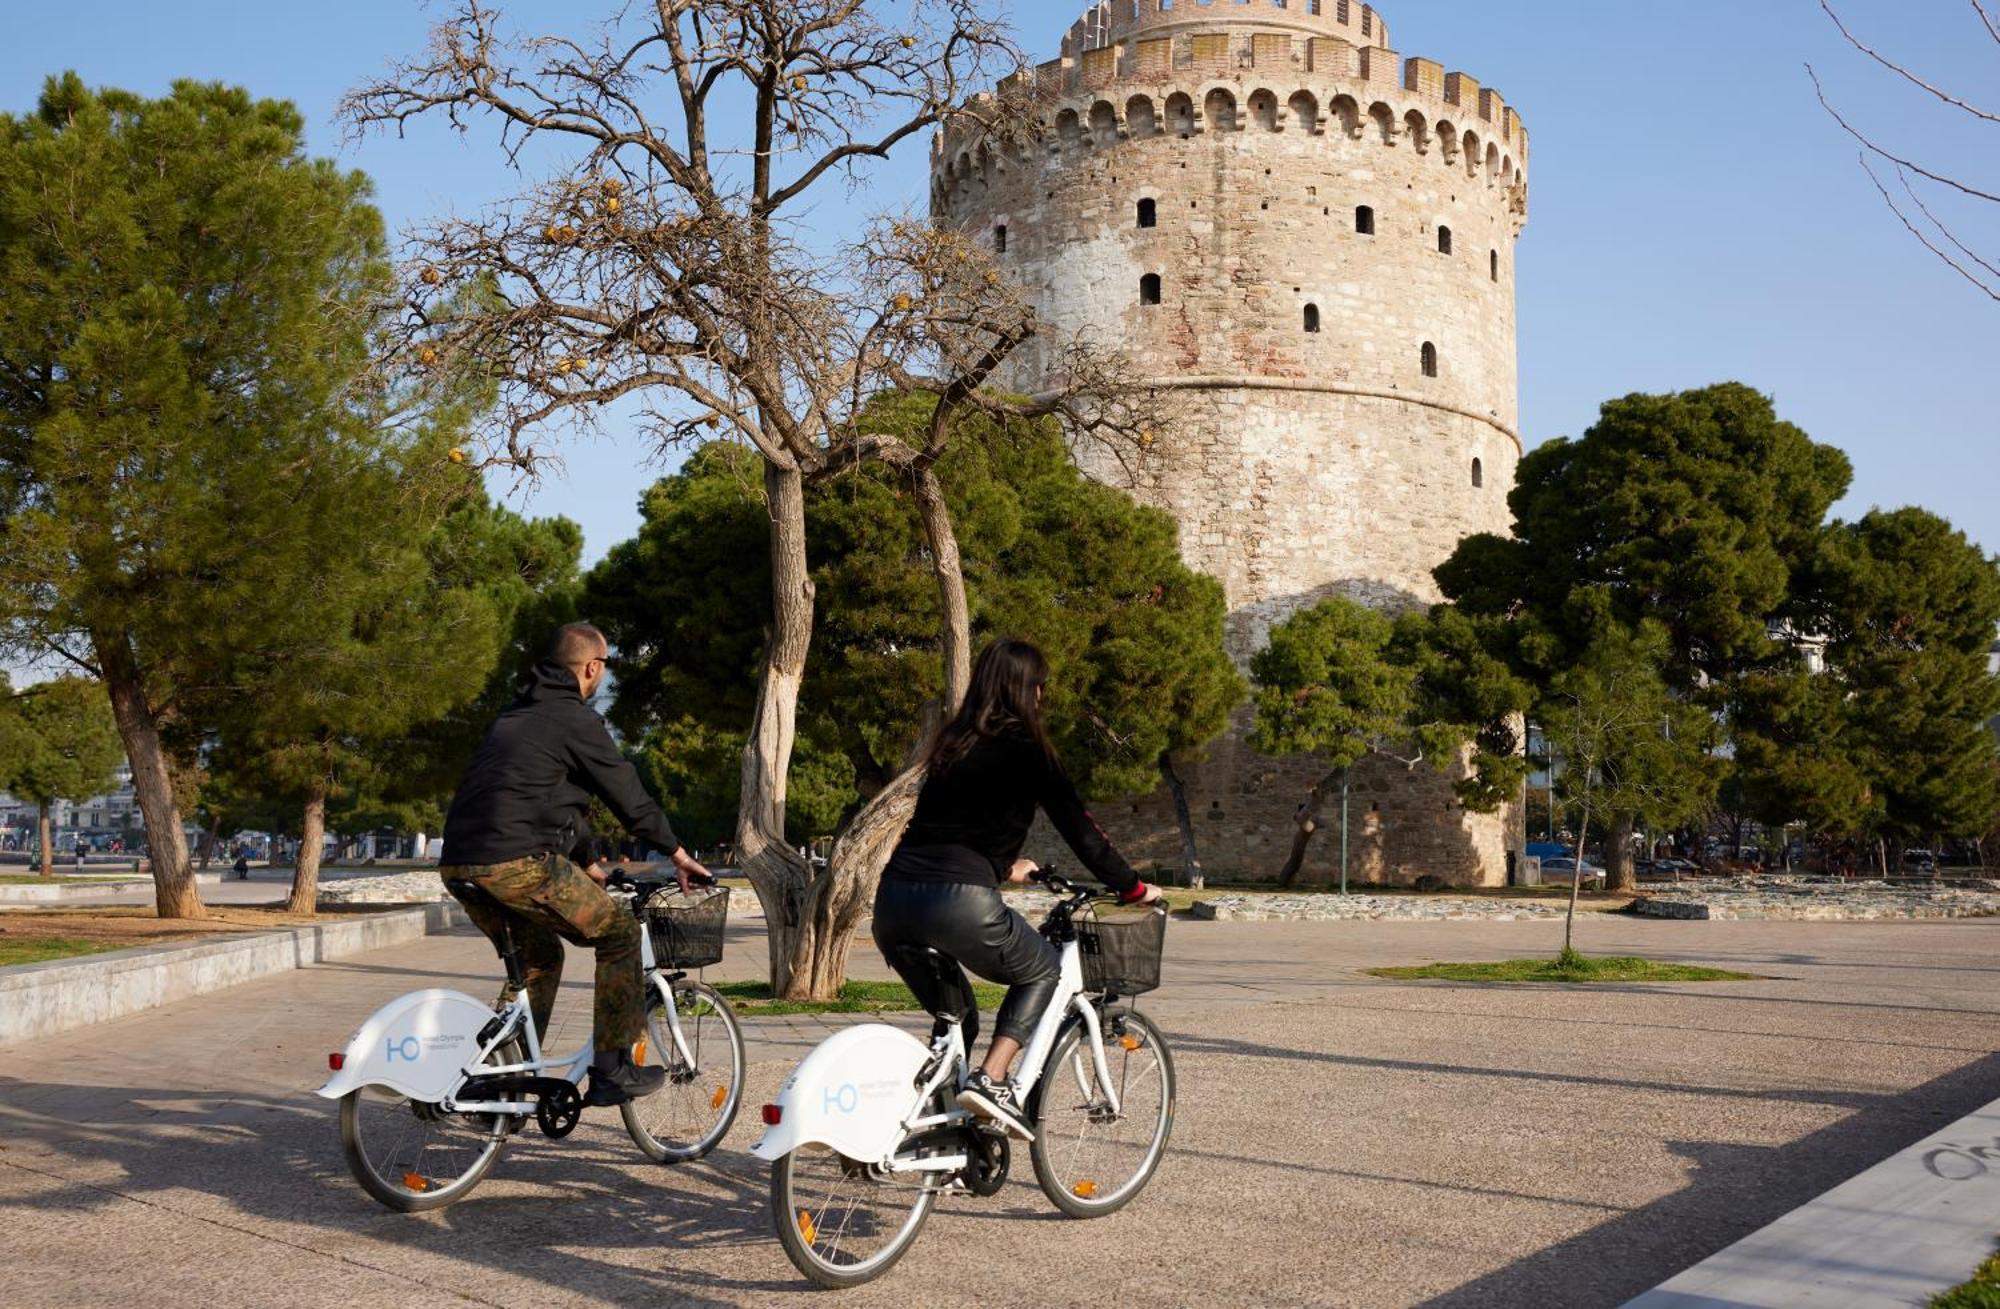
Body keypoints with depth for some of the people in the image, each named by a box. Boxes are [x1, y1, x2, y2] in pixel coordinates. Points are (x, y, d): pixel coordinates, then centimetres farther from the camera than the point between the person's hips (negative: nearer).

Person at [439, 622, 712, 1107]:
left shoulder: (515, 715, 25)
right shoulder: (576, 720, -2)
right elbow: (629, 797, 1)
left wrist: (585, 863, 40)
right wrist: (678, 854, 14)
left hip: (459, 864, 9)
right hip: (517, 863, -9)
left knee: (539, 955, 27)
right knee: (619, 930, 6)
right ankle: (612, 1070, 5)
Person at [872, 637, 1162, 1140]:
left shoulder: (952, 743, 22)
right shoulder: (1024, 748, 2)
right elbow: (1077, 826, 4)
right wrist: (1132, 888, 15)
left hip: (894, 899, 6)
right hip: (959, 902, -6)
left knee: (953, 1018, 25)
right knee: (1042, 971, 19)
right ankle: (991, 1079, 2)